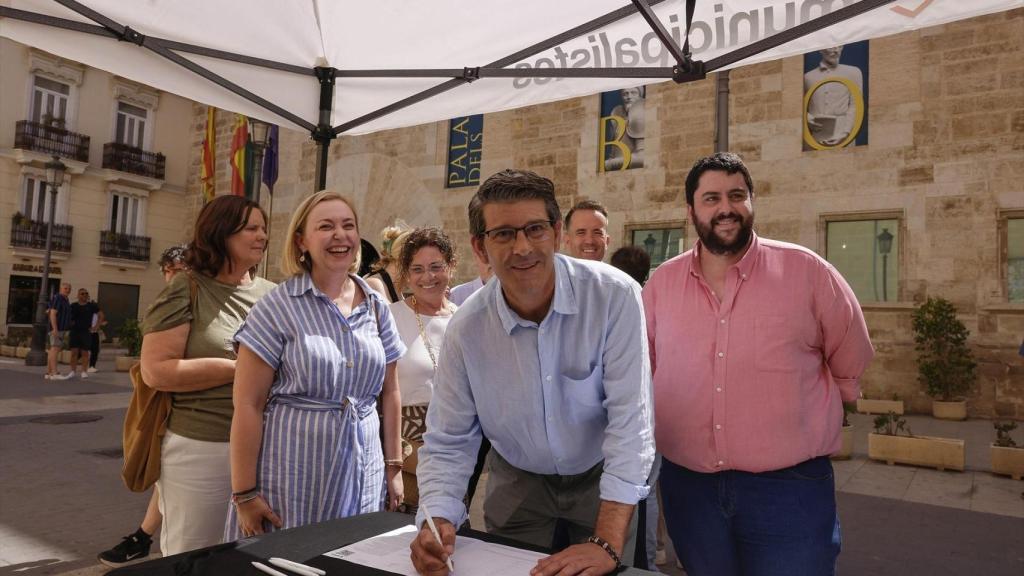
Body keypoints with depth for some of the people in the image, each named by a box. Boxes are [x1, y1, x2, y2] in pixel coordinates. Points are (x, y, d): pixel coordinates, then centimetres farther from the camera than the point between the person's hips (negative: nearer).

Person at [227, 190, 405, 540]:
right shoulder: (278, 307, -6)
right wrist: (244, 494, -8)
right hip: (291, 484, -3)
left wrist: (394, 466, 11)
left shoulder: (377, 308, 6)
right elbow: (248, 405, -7)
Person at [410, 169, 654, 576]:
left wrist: (608, 543, -30)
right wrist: (438, 520, -28)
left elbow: (630, 418, -27)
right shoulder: (466, 329, -17)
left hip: (602, 476, -1)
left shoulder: (615, 296, -25)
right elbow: (448, 444, -10)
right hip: (518, 480, 2)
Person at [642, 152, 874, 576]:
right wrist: (682, 418, 10)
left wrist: (798, 423, 9)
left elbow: (851, 368, 5)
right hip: (688, 486, 3)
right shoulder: (661, 283, 1)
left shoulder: (807, 271, -6)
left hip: (789, 487, -3)